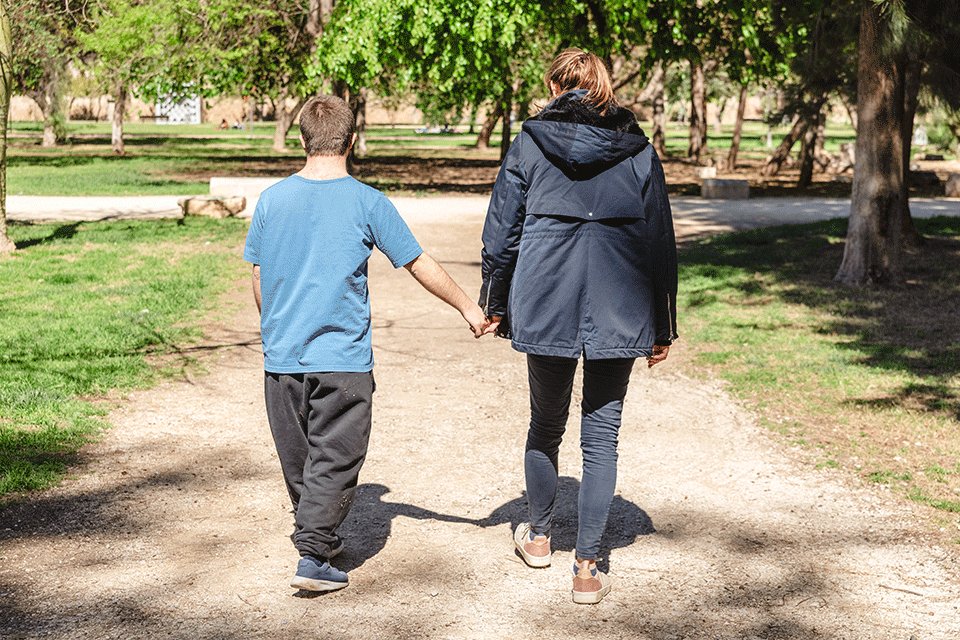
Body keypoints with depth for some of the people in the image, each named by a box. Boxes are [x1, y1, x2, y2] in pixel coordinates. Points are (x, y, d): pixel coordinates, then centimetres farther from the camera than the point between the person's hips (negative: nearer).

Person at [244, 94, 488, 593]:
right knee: (335, 458, 2)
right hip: (342, 357, -4)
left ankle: (318, 537, 33)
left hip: (281, 356, 4)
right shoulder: (367, 204, -7)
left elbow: (259, 280, 9)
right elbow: (420, 266, 0)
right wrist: (468, 308, 13)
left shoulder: (271, 200, 2)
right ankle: (313, 559, -4)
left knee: (298, 458, 16)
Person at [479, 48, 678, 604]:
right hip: (620, 314, 0)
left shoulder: (529, 143, 2)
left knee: (546, 425, 19)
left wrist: (495, 303, 16)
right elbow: (660, 242, 6)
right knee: (602, 437, 6)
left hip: (546, 308, 0)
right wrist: (662, 329, 12)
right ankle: (588, 569, 5)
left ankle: (539, 537, 37)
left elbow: (502, 230, 4)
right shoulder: (639, 151, 5)